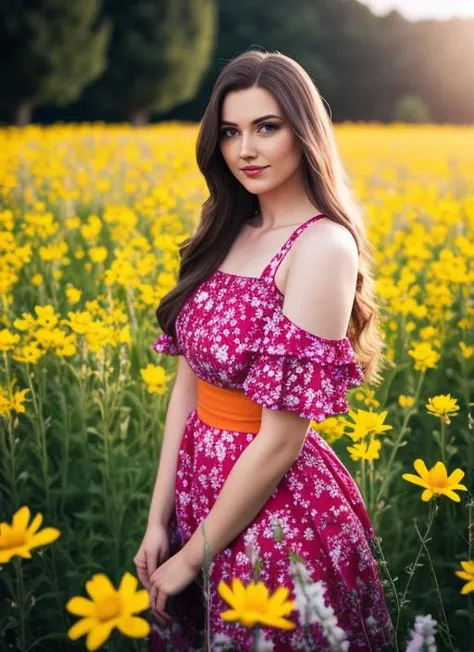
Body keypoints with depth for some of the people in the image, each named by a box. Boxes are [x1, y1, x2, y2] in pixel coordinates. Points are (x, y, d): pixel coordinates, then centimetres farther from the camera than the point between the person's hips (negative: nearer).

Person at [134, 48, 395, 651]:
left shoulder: (323, 246, -21)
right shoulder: (228, 233, 4)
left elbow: (281, 439, -22)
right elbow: (188, 378, 3)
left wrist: (191, 556, -14)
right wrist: (158, 518, -1)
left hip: (275, 508, -7)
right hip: (201, 488, 7)